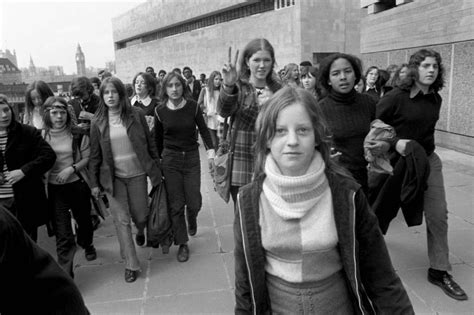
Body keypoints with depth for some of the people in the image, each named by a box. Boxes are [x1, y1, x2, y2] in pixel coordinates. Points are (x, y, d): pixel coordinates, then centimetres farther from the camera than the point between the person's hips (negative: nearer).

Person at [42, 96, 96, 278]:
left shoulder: (77, 134, -5)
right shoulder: (42, 136, -3)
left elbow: (87, 157, -2)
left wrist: (72, 169, -16)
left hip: (78, 184, 1)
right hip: (54, 189, -1)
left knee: (84, 220, 21)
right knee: (62, 234, -5)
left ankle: (87, 245, 54)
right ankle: (65, 275, 4)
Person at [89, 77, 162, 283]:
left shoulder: (136, 115, -4)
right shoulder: (98, 122, -2)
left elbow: (150, 144, 1)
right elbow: (94, 155, 2)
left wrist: (156, 169, 2)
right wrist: (94, 183, 2)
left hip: (137, 174, 0)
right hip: (113, 177, 0)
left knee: (140, 216, 9)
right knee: (121, 220, 0)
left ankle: (141, 231, 48)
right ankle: (131, 265, 12)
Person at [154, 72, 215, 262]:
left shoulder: (193, 106, -7)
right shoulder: (160, 111, -4)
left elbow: (203, 130, -1)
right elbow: (157, 138, 6)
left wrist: (211, 151, -11)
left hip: (192, 157, 0)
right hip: (170, 159, 0)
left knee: (194, 202, 1)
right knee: (175, 205, 2)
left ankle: (192, 219, 39)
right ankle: (182, 244, 18)